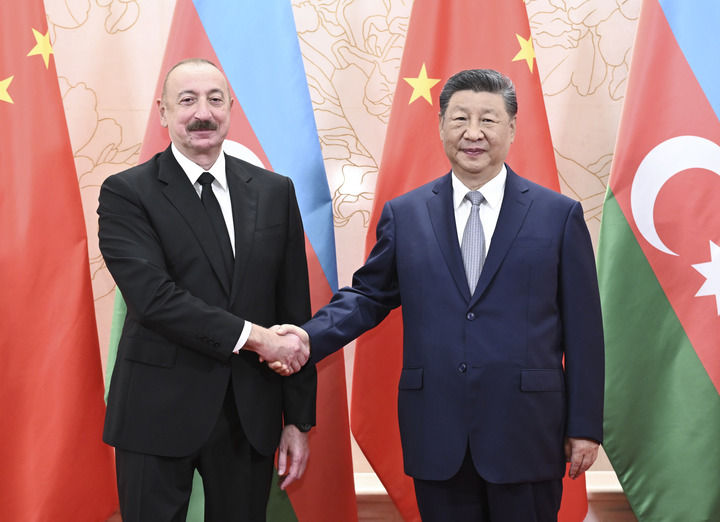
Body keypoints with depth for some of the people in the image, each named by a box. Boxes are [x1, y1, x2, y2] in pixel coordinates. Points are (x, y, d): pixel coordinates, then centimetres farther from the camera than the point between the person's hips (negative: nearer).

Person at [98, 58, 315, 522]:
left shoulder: (275, 192, 6)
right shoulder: (126, 193, -4)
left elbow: (295, 311, 6)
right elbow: (152, 295, -17)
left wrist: (299, 418, 5)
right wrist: (253, 336, -18)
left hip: (251, 414, 3)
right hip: (159, 413, -3)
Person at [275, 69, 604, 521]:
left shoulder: (560, 215, 1)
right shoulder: (404, 214, 6)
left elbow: (582, 327, 1)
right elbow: (369, 295, 12)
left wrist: (585, 426, 0)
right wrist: (309, 337, -6)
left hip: (526, 434, -1)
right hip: (437, 437, 2)